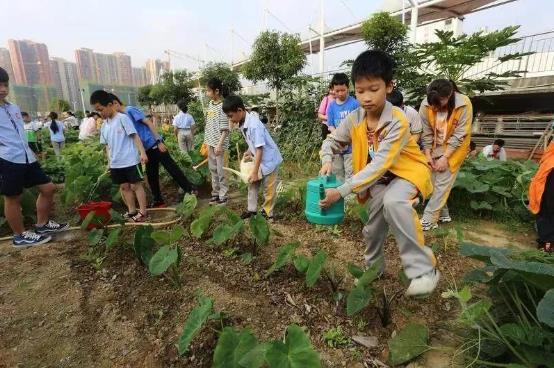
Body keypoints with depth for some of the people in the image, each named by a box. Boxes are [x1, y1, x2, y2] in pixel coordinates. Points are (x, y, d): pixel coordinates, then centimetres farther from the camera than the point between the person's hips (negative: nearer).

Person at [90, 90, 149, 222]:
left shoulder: (123, 118, -7)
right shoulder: (104, 125, 13)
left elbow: (135, 136, -12)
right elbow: (107, 145, 18)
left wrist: (142, 153, -20)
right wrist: (109, 162, 17)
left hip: (130, 160, -7)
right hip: (116, 163, 7)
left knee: (136, 185, -1)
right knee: (124, 187, 12)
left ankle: (143, 211, 7)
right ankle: (132, 211, 22)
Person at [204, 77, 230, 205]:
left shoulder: (222, 106, -14)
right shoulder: (210, 104, 10)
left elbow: (225, 129, -17)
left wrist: (219, 144, -22)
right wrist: (206, 141, 16)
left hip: (219, 144, -8)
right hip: (210, 142, 8)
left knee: (220, 170, 1)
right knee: (213, 169, 15)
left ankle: (223, 195, 13)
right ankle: (216, 193, 28)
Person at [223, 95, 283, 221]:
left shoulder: (254, 125, -29)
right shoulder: (242, 124, -3)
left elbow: (260, 149, -29)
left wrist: (255, 172, -26)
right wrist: (248, 152, -3)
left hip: (269, 160, -9)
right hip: (259, 159, 9)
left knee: (268, 189, 3)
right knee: (252, 184, 15)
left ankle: (268, 213, 19)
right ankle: (252, 209, 29)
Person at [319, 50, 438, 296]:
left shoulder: (397, 122, -29)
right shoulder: (354, 119, -13)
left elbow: (379, 165, -35)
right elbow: (332, 141, 2)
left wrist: (342, 191, -39)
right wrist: (327, 160, -21)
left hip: (407, 171, -5)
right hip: (378, 177, 5)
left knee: (393, 202, -36)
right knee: (374, 226, 7)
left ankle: (423, 269, -21)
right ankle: (373, 268, 36)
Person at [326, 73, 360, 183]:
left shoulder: (355, 104, -8)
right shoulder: (331, 106, 3)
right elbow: (331, 126, 3)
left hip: (351, 145, -4)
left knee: (350, 174, -1)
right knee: (337, 173, 15)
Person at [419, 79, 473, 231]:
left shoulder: (464, 104, -23)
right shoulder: (426, 105, -16)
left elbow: (459, 135, -20)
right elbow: (426, 132, -8)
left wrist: (445, 157, -22)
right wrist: (428, 154, -12)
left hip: (454, 149, -4)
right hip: (435, 148, 4)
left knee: (442, 184, -8)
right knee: (434, 183, 7)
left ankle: (428, 220, -4)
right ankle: (443, 214, 23)